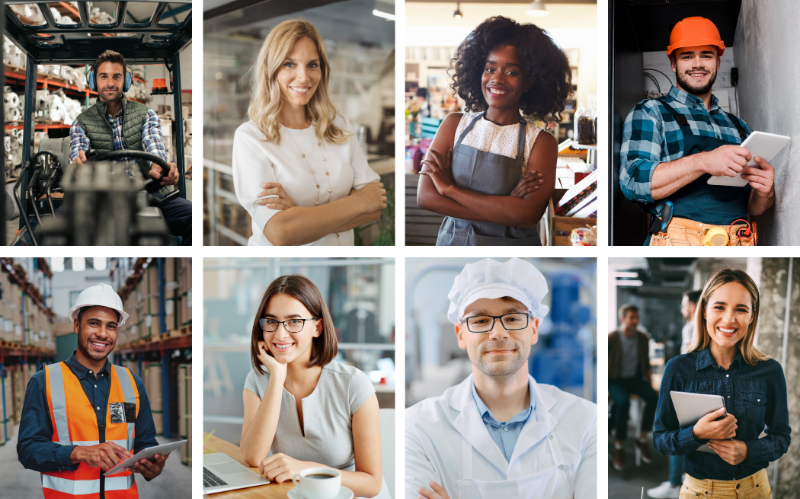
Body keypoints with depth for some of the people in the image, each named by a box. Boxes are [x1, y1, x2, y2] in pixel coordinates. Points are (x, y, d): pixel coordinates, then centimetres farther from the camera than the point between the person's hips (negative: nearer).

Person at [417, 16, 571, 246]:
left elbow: (528, 215, -23)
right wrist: (506, 206, -19)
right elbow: (425, 196, -13)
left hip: (512, 245, -2)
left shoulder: (541, 142, -10)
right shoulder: (455, 124, -3)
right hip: (453, 242, 2)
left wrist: (450, 188, -19)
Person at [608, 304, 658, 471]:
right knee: (623, 402, -35)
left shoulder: (643, 338, 5)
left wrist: (649, 381, 6)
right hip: (616, 380, -4)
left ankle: (642, 440, -10)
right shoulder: (611, 338, -11)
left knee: (653, 397, -25)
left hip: (635, 378, 4)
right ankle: (619, 447, -20)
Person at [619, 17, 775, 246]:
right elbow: (633, 181, -6)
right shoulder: (649, 113, 11)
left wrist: (765, 194, 3)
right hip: (679, 242, -5)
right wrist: (703, 162, -16)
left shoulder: (739, 126, 25)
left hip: (738, 244, 6)